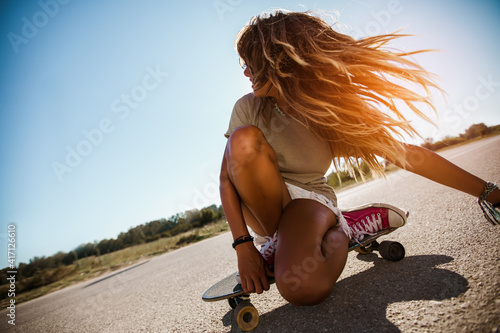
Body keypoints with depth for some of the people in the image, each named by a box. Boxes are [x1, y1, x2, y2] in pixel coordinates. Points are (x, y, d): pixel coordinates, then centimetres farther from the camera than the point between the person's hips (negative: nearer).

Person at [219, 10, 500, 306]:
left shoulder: (331, 114, -11)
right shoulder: (248, 109, -9)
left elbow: (407, 154, -7)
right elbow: (227, 178, -9)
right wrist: (243, 245, -18)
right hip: (261, 208, 2)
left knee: (303, 287, -34)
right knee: (244, 138, -28)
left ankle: (339, 230, 0)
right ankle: (280, 240, -10)